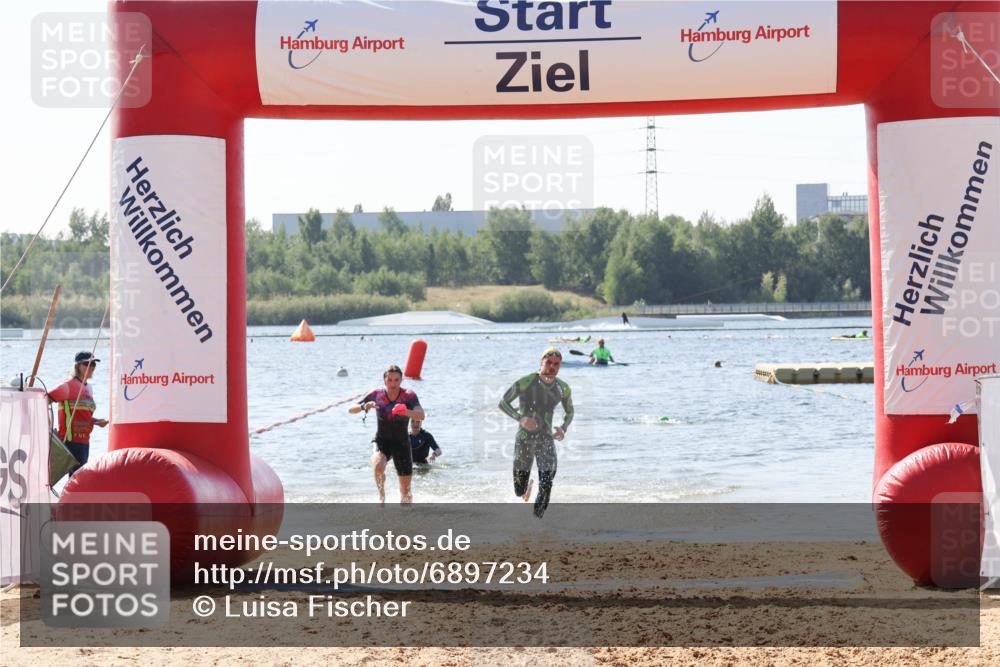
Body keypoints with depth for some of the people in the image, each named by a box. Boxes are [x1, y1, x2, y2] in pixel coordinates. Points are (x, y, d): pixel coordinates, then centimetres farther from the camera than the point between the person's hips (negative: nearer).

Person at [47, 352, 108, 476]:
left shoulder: (87, 388, 16)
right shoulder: (70, 385, -10)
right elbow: (47, 399, -18)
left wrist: (96, 422, 6)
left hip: (84, 440, 9)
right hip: (71, 440, -9)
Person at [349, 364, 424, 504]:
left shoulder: (409, 396, -13)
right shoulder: (376, 395, -8)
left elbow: (421, 416, -30)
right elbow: (351, 410, -7)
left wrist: (406, 412, -51)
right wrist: (364, 406, -29)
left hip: (402, 444, 0)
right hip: (382, 441, 0)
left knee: (405, 491, 1)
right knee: (378, 466, -34)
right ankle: (381, 495, -7)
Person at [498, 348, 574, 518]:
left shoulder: (563, 389, 1)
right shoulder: (526, 382, -12)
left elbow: (569, 411, 18)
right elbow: (503, 403, -9)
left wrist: (563, 428, -2)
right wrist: (520, 418, -25)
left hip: (546, 440, 2)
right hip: (524, 439, -2)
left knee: (546, 486, -13)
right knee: (520, 491, 4)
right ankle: (526, 485, 42)